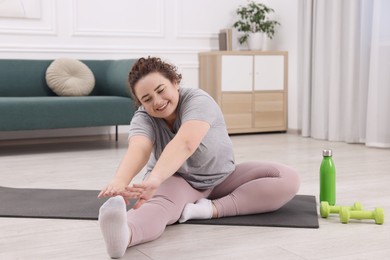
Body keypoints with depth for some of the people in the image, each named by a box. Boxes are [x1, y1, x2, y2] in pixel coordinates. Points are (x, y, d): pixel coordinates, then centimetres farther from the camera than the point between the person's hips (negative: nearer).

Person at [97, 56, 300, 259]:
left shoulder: (197, 100, -26)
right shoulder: (143, 119, -19)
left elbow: (185, 144, -47)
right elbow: (138, 149, -42)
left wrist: (154, 179, -65)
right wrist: (120, 181, -64)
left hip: (223, 178, 2)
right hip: (175, 180, -1)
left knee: (288, 178, -20)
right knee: (161, 204, -39)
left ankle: (212, 209, -31)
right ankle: (124, 233, -71)